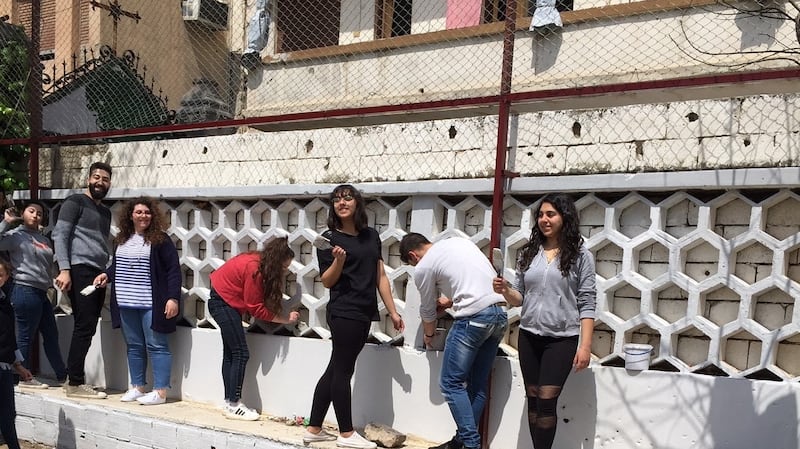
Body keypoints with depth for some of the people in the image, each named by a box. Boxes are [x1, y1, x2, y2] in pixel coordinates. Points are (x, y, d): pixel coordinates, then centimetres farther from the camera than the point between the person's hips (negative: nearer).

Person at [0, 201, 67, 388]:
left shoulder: (45, 239, 18)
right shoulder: (16, 235, -3)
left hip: (41, 292, 8)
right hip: (25, 290, -8)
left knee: (51, 335, 12)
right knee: (26, 336, -1)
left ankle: (63, 376, 19)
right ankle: (24, 377, 10)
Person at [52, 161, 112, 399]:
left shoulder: (105, 212, 23)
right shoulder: (75, 202, -1)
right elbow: (60, 235, -9)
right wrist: (64, 269, -18)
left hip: (98, 274, 8)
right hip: (80, 270, -8)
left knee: (87, 329, 7)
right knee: (84, 327, -9)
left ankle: (74, 379, 14)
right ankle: (75, 383, -3)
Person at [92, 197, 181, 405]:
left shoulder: (160, 239, -5)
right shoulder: (122, 240, 13)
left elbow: (173, 269, -8)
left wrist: (173, 298, -15)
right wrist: (106, 274, 6)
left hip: (152, 304, -6)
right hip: (126, 304, 6)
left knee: (156, 346, -2)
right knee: (134, 346, 13)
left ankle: (160, 391, 2)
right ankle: (137, 387, 24)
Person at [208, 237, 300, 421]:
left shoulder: (259, 262, 0)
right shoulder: (254, 269, -27)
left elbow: (258, 301, 1)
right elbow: (256, 309, -20)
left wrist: (286, 317, -9)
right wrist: (286, 319, -15)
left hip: (225, 302, 10)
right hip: (224, 302, -10)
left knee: (230, 353, 11)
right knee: (240, 354, -9)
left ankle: (230, 402, 16)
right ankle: (233, 405, -5)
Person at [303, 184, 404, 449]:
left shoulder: (372, 236, 10)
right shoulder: (330, 238, -5)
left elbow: (380, 276, 12)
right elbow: (327, 282, -5)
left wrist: (392, 311, 10)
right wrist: (339, 260, -23)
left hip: (363, 314, 6)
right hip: (343, 313, -6)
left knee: (334, 370, 12)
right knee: (342, 371, 1)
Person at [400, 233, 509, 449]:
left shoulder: (423, 267, 3)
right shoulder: (459, 241, 21)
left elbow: (427, 310, 15)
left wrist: (428, 334, 33)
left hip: (474, 317, -8)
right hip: (501, 312, 8)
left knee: (451, 383, 1)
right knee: (478, 384, 14)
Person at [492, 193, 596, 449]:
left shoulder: (580, 255, -5)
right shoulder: (528, 253, 6)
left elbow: (587, 304, -7)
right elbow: (519, 298, 10)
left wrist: (585, 345, -12)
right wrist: (505, 290, -12)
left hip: (561, 339, -4)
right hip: (529, 337, 4)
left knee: (546, 401, -5)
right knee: (533, 400, 11)